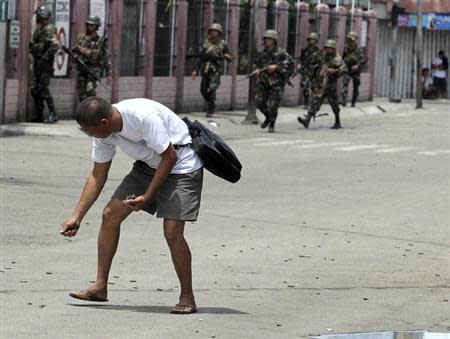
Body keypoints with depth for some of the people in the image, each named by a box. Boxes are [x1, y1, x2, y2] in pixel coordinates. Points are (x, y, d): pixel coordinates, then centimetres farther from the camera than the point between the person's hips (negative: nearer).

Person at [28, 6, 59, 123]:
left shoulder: (49, 30, -14)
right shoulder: (38, 30, 16)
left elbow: (55, 45, -26)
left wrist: (45, 58, -23)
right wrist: (34, 59, 20)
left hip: (45, 64, -10)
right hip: (37, 64, 10)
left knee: (43, 88, -13)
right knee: (34, 90, 9)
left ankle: (52, 114, -11)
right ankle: (39, 116, 13)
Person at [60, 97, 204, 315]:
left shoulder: (144, 117, -34)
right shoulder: (103, 133, -10)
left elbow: (170, 157, -24)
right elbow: (98, 176, 2)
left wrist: (147, 197, -22)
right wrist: (76, 217, 0)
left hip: (180, 165, -7)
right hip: (149, 165, 8)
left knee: (172, 230, -19)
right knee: (110, 214, -1)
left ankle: (187, 298, -4)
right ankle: (100, 287, 8)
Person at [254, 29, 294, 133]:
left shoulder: (280, 53, -7)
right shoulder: (262, 53, 10)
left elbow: (290, 63, -16)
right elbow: (256, 63, 24)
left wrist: (276, 67, -21)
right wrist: (256, 69, 1)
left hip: (276, 83, -5)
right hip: (263, 81, 5)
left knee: (273, 104, -7)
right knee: (259, 101, -4)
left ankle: (272, 125, 13)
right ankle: (268, 117, 23)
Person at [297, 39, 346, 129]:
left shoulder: (337, 59, -9)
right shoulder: (325, 58, 16)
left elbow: (344, 69, -19)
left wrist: (334, 71, -27)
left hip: (331, 86, -7)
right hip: (321, 85, 7)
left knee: (334, 104, 5)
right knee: (315, 102, -3)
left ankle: (337, 123, 20)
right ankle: (307, 120, -13)